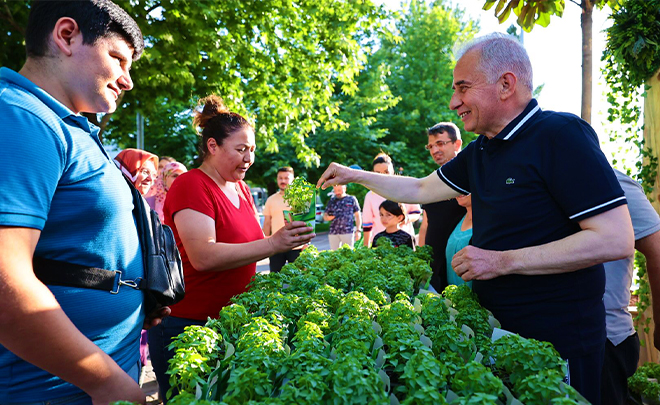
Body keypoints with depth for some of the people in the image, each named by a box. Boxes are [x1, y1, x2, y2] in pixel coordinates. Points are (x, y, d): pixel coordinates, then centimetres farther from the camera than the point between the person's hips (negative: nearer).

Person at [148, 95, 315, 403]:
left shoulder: (241, 189, 10)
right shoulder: (191, 185, -16)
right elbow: (203, 256, -27)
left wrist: (288, 239, -4)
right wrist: (273, 244, -30)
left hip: (230, 320, 8)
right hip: (186, 325, -8)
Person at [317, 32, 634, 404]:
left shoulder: (561, 134, -18)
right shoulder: (480, 152, 7)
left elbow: (616, 240, -23)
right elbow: (421, 190, 17)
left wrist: (502, 261, -23)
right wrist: (354, 175, 16)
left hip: (558, 340, -7)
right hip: (498, 325, 8)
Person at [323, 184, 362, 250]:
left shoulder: (352, 199, 7)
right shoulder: (332, 201, 14)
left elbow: (358, 216, 7)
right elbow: (325, 216, 17)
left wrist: (358, 230, -1)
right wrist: (327, 217, -7)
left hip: (348, 232, -3)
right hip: (333, 232, 3)